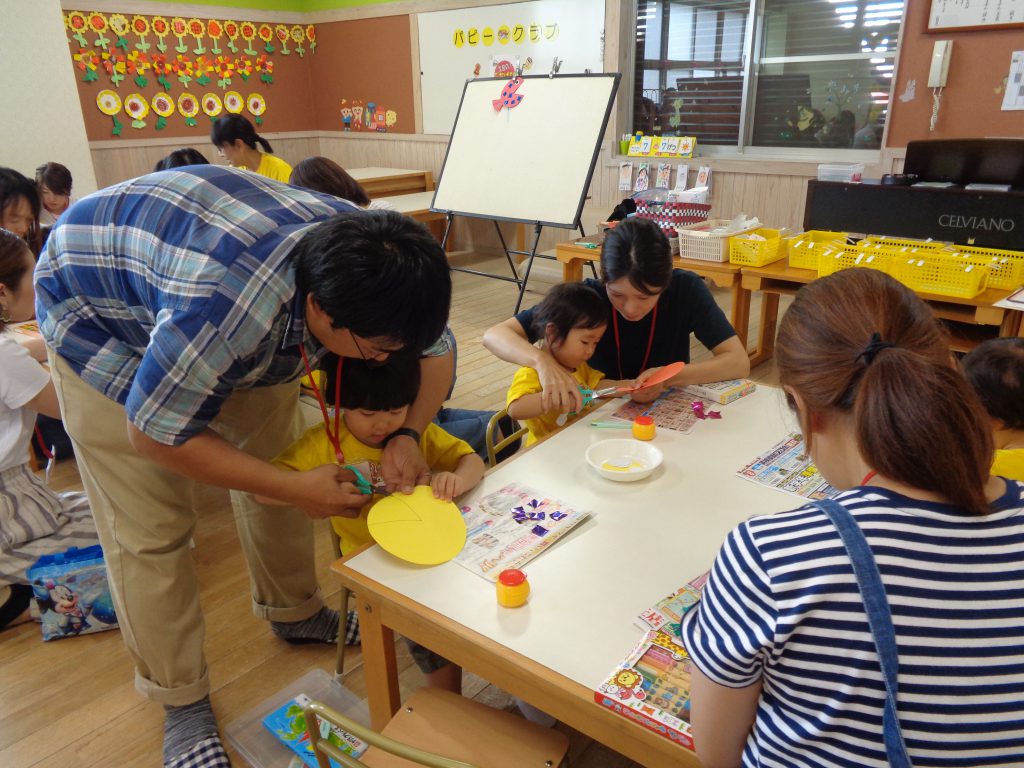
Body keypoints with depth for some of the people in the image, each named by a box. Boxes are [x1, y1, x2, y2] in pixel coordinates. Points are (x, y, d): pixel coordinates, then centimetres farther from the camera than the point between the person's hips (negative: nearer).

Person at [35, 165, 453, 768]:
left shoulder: (364, 259, -25)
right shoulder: (226, 308, -44)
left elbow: (433, 346, -9)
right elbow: (153, 432, -29)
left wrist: (408, 434, -26)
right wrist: (298, 488, -26)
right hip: (100, 307, -5)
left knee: (277, 460, 4)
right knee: (151, 529, -6)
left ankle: (294, 613, 28)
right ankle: (180, 700, 14)